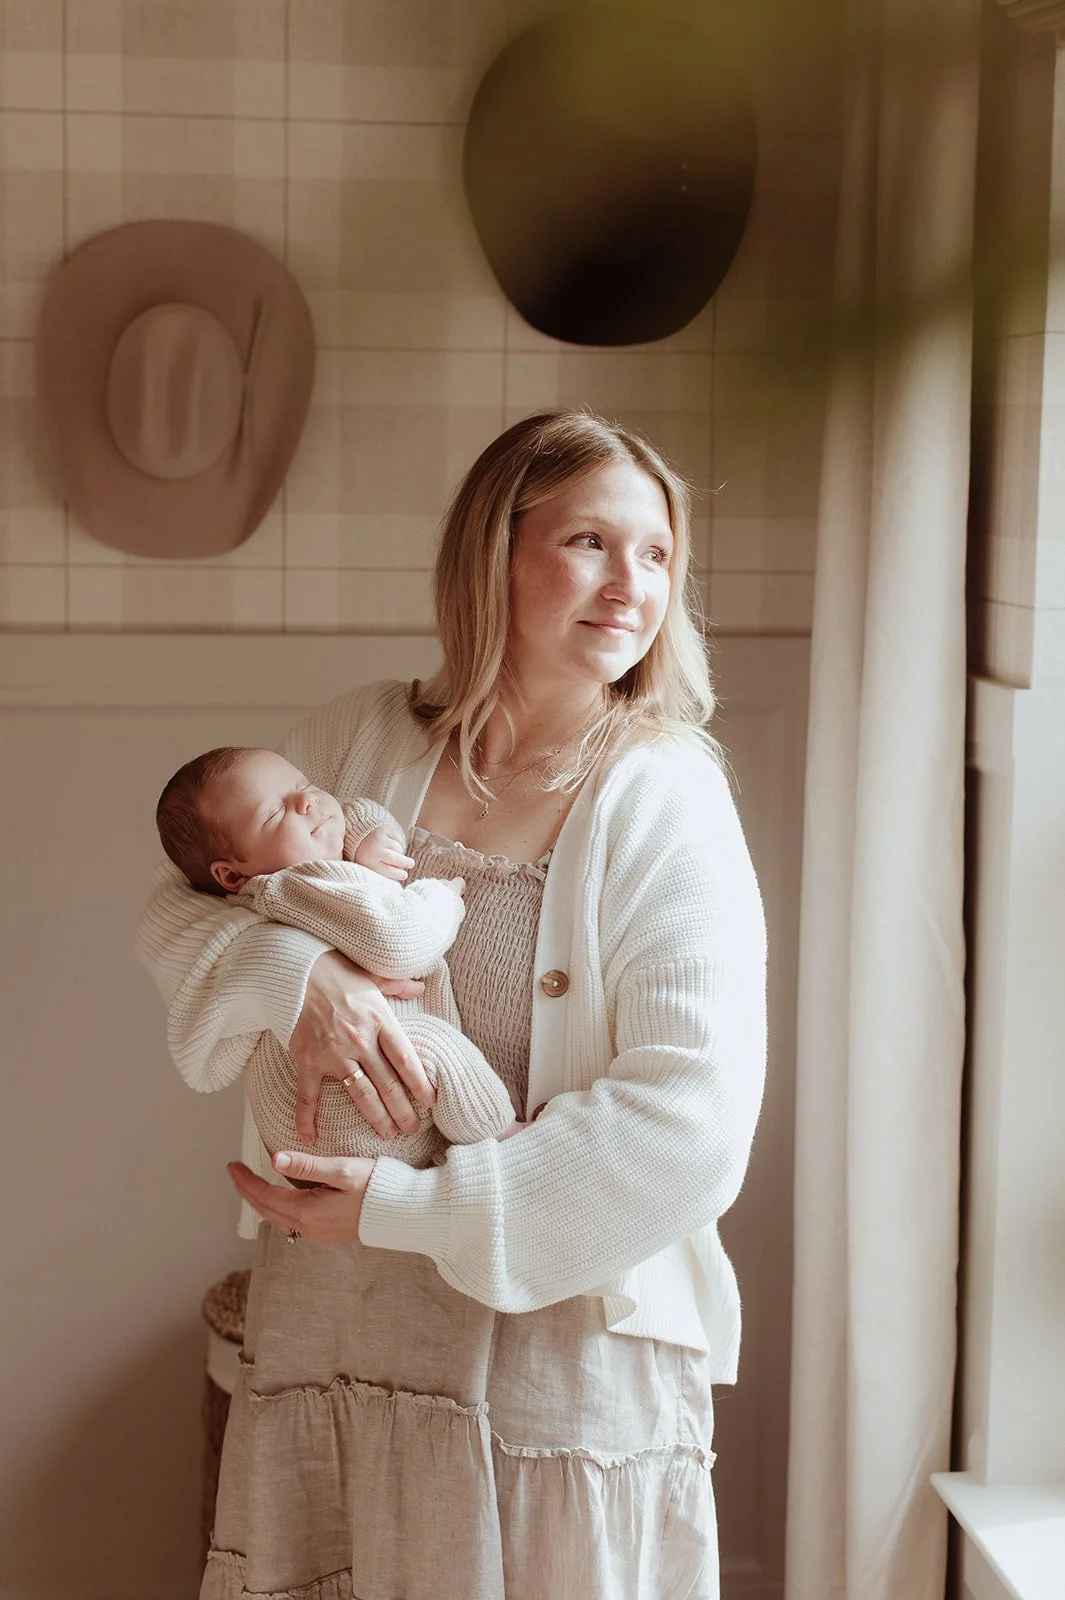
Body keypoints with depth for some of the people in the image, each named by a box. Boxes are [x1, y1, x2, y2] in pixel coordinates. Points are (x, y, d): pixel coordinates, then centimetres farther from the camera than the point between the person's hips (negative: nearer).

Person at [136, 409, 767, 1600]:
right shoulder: (360, 743, 2)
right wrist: (291, 977, -15)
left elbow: (692, 1121, -18)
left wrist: (403, 1207, -18)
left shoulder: (667, 805, -10)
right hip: (326, 1329, 3)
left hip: (565, 1339, -3)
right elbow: (177, 906, 8)